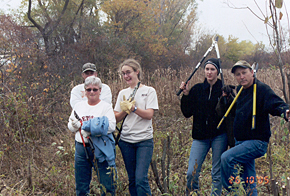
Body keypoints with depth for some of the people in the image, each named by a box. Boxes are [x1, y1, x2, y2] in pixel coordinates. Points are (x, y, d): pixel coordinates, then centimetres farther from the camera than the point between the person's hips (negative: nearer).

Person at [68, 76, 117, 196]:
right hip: (81, 149, 4)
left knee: (107, 184, -3)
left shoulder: (106, 107, 1)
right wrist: (75, 125, -6)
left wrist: (89, 125, -18)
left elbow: (111, 126, -11)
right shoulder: (78, 106, 15)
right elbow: (70, 126, 18)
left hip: (100, 149, -4)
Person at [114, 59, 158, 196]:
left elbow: (149, 114, -9)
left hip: (144, 140, -4)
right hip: (126, 141, 4)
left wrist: (134, 108, -24)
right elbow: (116, 118, 8)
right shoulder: (123, 93, 12)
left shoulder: (149, 91, 2)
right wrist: (124, 110, -12)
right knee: (132, 180, 7)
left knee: (141, 179, -14)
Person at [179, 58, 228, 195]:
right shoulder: (197, 89, 7)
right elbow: (187, 113, 4)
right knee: (192, 173, -4)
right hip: (200, 136, 2)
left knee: (217, 173, 3)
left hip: (219, 136, -2)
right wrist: (186, 95, -6)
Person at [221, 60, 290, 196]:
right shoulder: (240, 90, 10)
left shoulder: (262, 89, -13)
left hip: (257, 143, -8)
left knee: (226, 158, -26)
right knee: (248, 184, 13)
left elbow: (277, 104, -25)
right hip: (241, 142, 8)